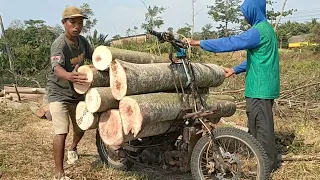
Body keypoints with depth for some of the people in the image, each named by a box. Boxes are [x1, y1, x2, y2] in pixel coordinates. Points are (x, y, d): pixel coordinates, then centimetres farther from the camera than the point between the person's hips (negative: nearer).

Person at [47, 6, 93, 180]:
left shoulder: (82, 41, -6)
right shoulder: (59, 44, -26)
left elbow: (93, 57, 11)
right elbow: (57, 68, -43)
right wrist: (69, 76, -64)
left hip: (77, 92, 7)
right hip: (59, 93, -7)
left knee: (81, 127, 19)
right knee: (61, 132, -17)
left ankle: (73, 148, 53)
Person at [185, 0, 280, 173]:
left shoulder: (258, 31, -18)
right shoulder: (265, 28, 14)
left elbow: (229, 43, -23)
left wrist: (199, 43, -18)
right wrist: (235, 70, 17)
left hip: (260, 87, -10)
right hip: (263, 85, 10)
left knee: (262, 125, 0)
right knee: (256, 124, 18)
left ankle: (268, 164, 12)